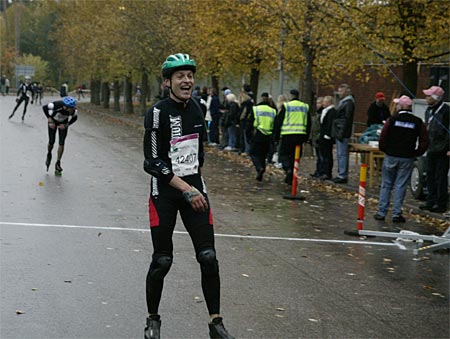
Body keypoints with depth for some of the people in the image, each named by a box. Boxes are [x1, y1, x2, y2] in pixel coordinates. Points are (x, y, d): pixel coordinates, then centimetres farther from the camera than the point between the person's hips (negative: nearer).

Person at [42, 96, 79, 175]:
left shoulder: (73, 110, -31)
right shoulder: (57, 105, -40)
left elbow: (75, 118, -6)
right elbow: (44, 107, -20)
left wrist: (66, 125, -17)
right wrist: (50, 120, -21)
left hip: (63, 123, 2)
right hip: (53, 121, -1)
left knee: (61, 143, -8)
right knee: (51, 142, -3)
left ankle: (58, 163, 3)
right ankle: (49, 155, 30)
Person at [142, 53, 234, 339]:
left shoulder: (196, 108, 7)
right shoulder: (158, 113, -13)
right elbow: (152, 162, -15)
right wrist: (185, 189, -19)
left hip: (194, 188, 5)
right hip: (165, 190, -5)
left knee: (208, 257, -2)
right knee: (162, 260, -1)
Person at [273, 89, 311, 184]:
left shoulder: (286, 106, -3)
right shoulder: (305, 107, 11)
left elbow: (278, 121, -2)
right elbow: (308, 124, 16)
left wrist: (276, 136, 5)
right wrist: (306, 137, 21)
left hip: (288, 134, -4)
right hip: (300, 135, 4)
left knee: (283, 153, 7)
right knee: (295, 155, 10)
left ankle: (288, 169, -20)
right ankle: (291, 178, 11)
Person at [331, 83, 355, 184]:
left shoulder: (349, 103, -12)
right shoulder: (343, 102, 19)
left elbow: (347, 119, -19)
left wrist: (341, 133, -22)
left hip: (343, 133, -11)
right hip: (338, 132, 11)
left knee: (342, 154, -9)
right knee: (340, 154, 15)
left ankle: (343, 176, -7)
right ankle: (341, 174, 21)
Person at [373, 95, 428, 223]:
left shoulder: (392, 119, -4)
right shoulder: (418, 122, 1)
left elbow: (383, 137, -7)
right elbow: (424, 141, -1)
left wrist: (384, 149, 7)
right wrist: (416, 153, 8)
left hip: (391, 156, -1)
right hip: (407, 159, 1)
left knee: (386, 185, 8)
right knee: (400, 186, 5)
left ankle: (382, 212, 9)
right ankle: (396, 214, 4)